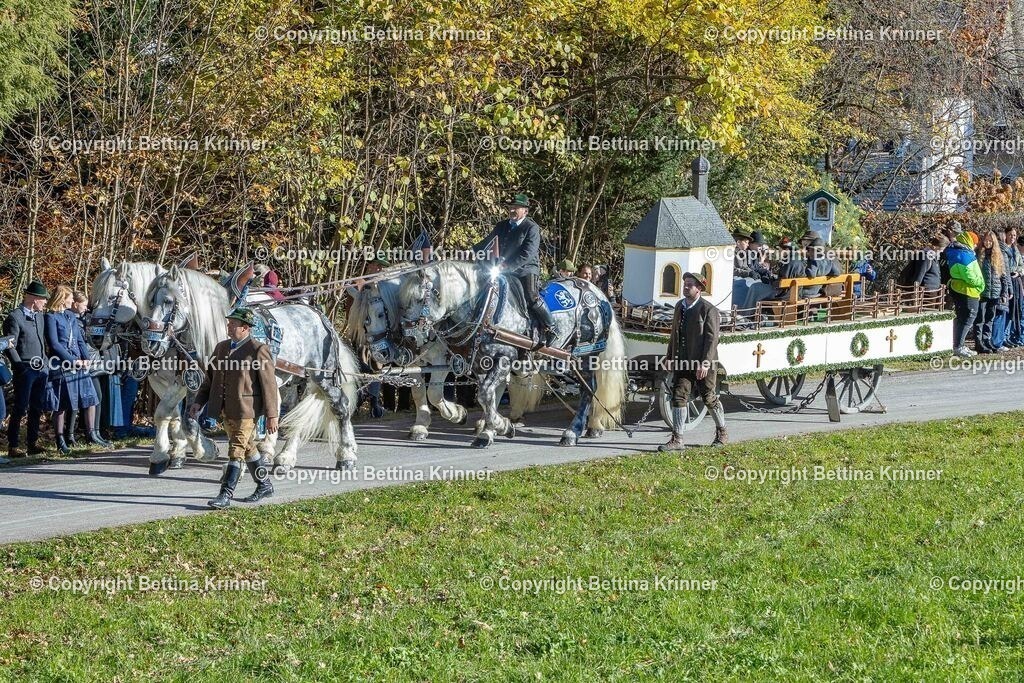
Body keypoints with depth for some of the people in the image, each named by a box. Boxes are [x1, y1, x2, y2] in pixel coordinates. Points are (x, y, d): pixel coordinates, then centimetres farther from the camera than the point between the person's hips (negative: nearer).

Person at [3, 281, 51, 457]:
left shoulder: (39, 316, 15)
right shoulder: (15, 317, -9)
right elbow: (10, 347, -11)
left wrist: (46, 363, 11)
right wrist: (20, 367, -15)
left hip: (41, 369, 7)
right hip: (25, 369, -7)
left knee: (37, 409, 10)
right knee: (20, 409, -4)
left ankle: (33, 443, 17)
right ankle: (13, 447, 0)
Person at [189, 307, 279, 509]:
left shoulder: (258, 350, -9)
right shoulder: (221, 348, 13)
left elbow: (269, 384, -10)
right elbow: (210, 378, 18)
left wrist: (272, 416, -11)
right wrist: (199, 402, 7)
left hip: (246, 410, -8)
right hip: (226, 411, 8)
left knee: (236, 451, -11)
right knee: (247, 449, 17)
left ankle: (225, 495, -13)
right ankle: (264, 486, 31)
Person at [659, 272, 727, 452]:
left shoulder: (708, 310, -12)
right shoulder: (680, 306, 11)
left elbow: (711, 338, -16)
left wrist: (705, 364, -22)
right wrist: (670, 357, 18)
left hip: (702, 363, -6)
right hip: (682, 363, 6)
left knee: (710, 398, 7)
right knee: (679, 397, -3)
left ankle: (722, 433, 27)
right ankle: (677, 440, -3)